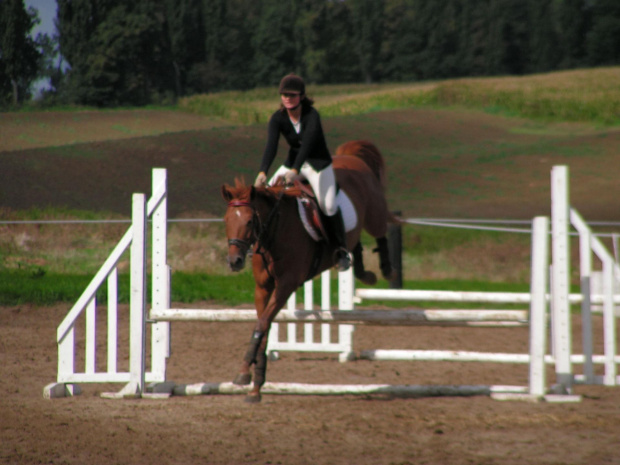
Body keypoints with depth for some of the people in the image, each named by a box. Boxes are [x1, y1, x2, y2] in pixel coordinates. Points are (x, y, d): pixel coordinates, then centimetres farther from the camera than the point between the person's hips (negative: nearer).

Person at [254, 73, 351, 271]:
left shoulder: (311, 116, -25)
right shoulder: (278, 118, -12)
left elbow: (307, 143, -38)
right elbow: (271, 146, -24)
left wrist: (295, 171, -53)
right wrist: (263, 172, -41)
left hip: (319, 165, -5)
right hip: (292, 162, 5)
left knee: (328, 205, -21)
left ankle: (341, 250, -5)